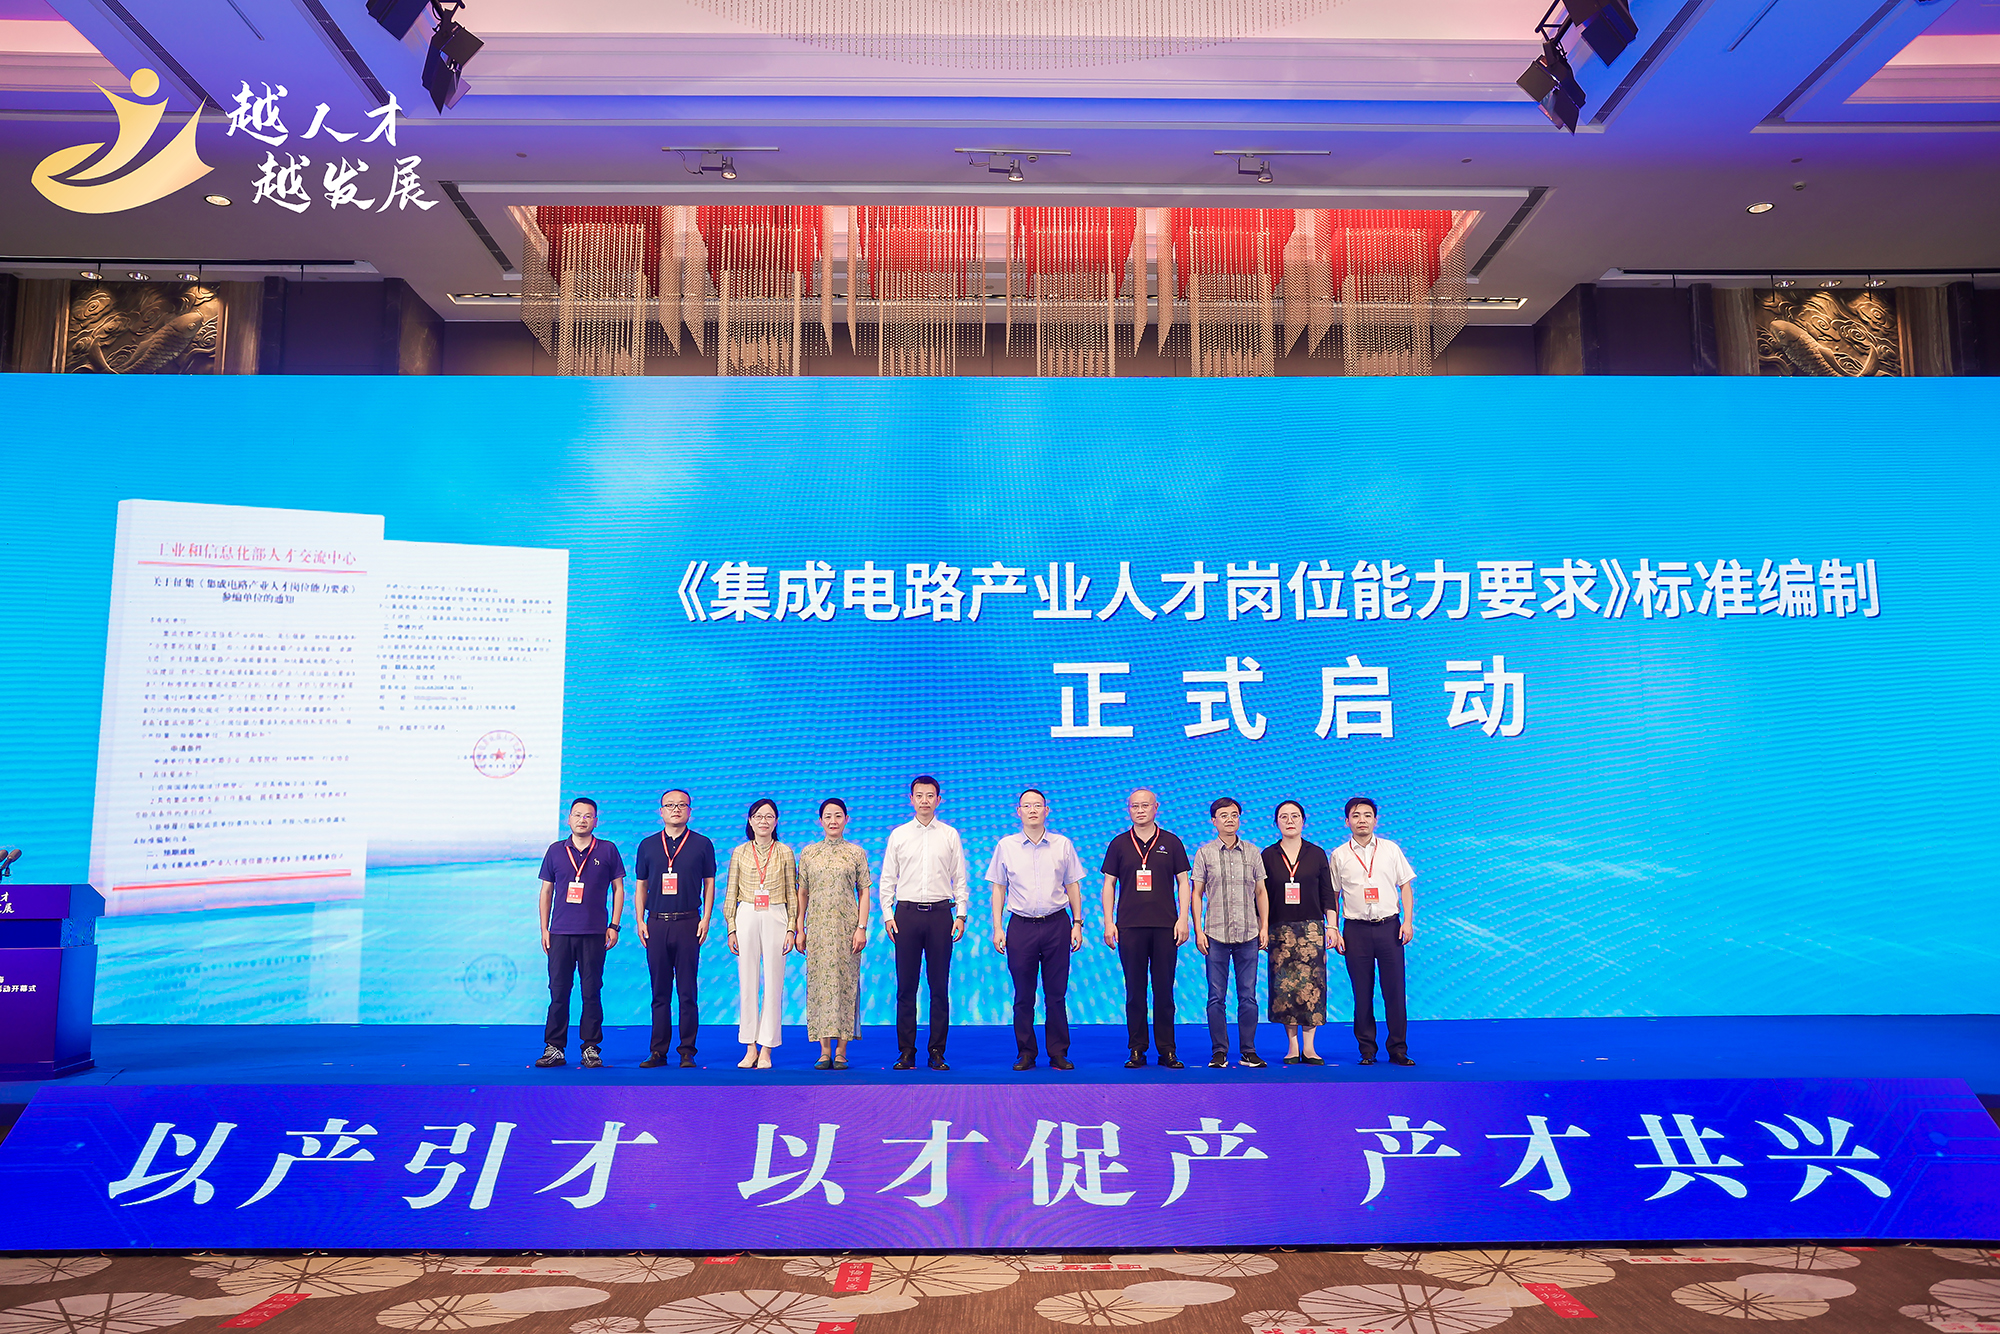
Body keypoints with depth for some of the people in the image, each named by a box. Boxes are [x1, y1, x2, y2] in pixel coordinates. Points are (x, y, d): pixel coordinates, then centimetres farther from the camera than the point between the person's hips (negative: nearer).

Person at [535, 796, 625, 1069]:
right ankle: (554, 1048, 9)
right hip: (560, 932, 1)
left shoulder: (607, 850, 5)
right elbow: (546, 891, 13)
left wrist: (614, 926, 1)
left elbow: (618, 888, 7)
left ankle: (591, 1048, 9)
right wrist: (544, 929, 8)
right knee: (558, 991, 1)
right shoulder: (556, 850, 9)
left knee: (592, 991, 1)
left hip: (594, 933, -1)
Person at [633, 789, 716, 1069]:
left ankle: (687, 1051, 5)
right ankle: (658, 1051, 10)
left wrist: (706, 919, -1)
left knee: (687, 991, -1)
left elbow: (709, 884, 8)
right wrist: (640, 921, 5)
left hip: (688, 923, -2)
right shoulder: (647, 845, 12)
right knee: (660, 990, 5)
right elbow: (640, 886, 14)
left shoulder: (702, 844, 6)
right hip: (656, 923, 2)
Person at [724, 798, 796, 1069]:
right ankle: (750, 1049, 9)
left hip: (775, 918, -1)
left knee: (773, 983, -1)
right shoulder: (739, 853, 8)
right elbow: (731, 894, 9)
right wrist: (731, 929, 3)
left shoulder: (784, 853, 7)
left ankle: (766, 1050, 5)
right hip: (746, 917, 1)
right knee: (747, 982, 1)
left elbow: (792, 894, 6)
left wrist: (792, 928, -1)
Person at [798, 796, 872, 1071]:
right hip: (818, 928, 1)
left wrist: (862, 928, -5)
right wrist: (799, 929, 5)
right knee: (819, 981, 0)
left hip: (847, 927, -1)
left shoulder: (856, 853, 5)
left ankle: (841, 1051, 4)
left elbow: (864, 893, 3)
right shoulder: (808, 853, 9)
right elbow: (802, 893, 10)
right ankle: (825, 1051, 7)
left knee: (846, 981, -2)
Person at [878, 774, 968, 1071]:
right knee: (906, 986, 1)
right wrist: (887, 914, 0)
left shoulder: (950, 835, 8)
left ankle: (937, 1052, 9)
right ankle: (906, 1052, 9)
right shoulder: (898, 835, 8)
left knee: (939, 985, 2)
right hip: (907, 913, 0)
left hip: (940, 913, 0)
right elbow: (887, 879, 9)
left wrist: (960, 915, 0)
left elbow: (959, 878, 8)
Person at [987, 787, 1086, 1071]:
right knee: (1023, 996, 4)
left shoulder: (1062, 845, 6)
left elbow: (1073, 886, 11)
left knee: (1056, 994, 3)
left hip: (1057, 923, 0)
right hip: (1021, 926, 0)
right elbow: (998, 889, 8)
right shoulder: (1005, 846, 5)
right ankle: (1026, 1054, 14)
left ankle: (1059, 1053, 12)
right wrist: (997, 928, 2)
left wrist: (1077, 923, 5)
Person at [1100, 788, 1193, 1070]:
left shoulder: (1171, 843, 6)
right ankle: (1137, 1050, 10)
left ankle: (1167, 1050, 10)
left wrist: (1183, 919, -2)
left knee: (1164, 989, 2)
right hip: (1129, 926, 0)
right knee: (1135, 991, 3)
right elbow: (1109, 884, 9)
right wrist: (1108, 922, 1)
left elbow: (1182, 882, 7)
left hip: (1165, 927, 0)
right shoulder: (1119, 844, 7)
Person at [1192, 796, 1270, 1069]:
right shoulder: (1204, 852, 3)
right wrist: (1198, 930, -2)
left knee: (1248, 995, 4)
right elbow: (1196, 894, 4)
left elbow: (1261, 892, 13)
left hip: (1248, 934, 1)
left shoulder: (1252, 852, 9)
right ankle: (1219, 1052, 10)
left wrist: (1265, 927, 5)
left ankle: (1248, 1051, 13)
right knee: (1216, 996, 1)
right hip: (1216, 934, -1)